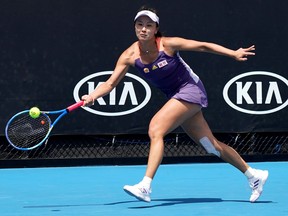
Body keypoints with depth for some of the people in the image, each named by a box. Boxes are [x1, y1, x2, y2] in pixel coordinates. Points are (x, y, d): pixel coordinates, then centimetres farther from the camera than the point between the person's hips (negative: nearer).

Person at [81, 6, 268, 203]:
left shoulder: (168, 44, -19)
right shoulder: (130, 56, -7)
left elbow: (202, 46, -11)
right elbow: (110, 83, -7)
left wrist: (234, 54, -13)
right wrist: (92, 96, -24)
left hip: (190, 89, -6)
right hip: (176, 97, 6)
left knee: (156, 129, -24)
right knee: (211, 146, 11)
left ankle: (145, 187, -26)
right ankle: (253, 175, 27)